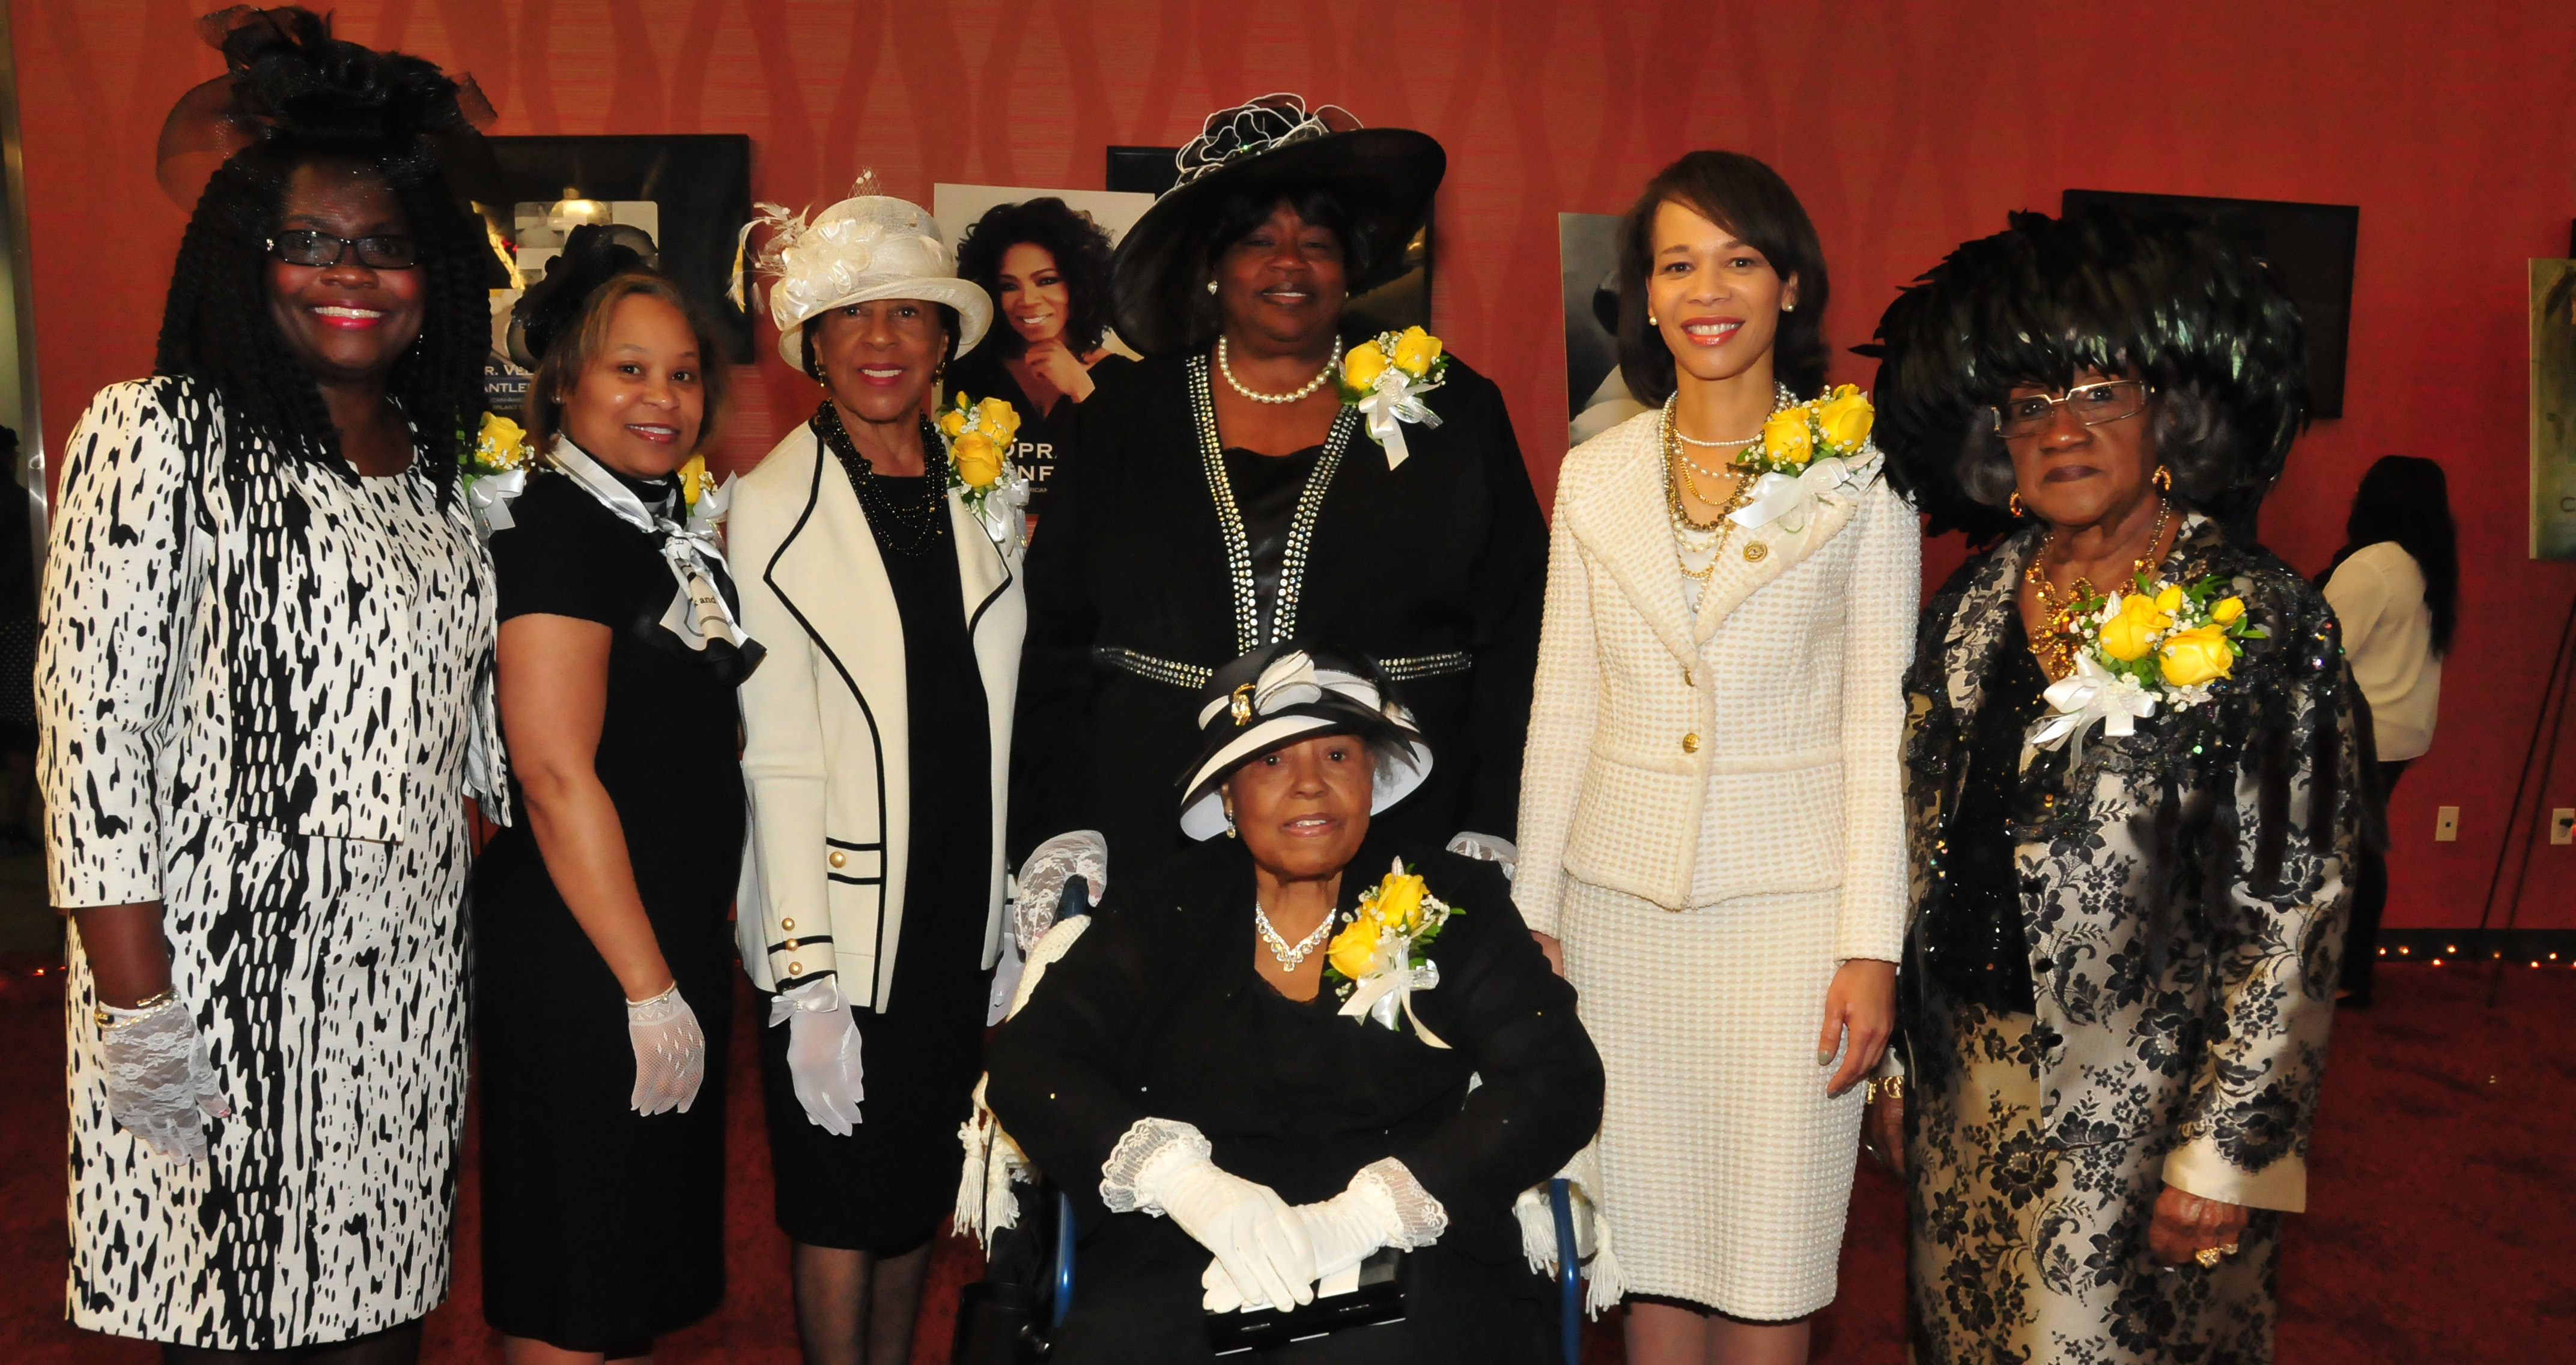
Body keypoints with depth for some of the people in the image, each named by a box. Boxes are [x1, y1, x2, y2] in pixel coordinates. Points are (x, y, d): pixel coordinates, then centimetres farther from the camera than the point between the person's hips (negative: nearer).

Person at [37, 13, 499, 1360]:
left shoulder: (440, 463, 12)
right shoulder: (163, 432, -7)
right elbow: (91, 724, -12)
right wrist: (136, 1006, -16)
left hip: (412, 981, 5)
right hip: (223, 970, -5)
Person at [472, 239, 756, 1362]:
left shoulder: (674, 533, 12)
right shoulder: (556, 528, -13)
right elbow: (556, 777, -20)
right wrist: (649, 987, -18)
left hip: (677, 939, 9)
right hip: (581, 962, -9)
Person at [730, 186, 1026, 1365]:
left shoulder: (984, 490, 5)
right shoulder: (774, 505, -9)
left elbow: (997, 704, 9)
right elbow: (779, 757, -13)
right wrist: (802, 977, -16)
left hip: (970, 902, 5)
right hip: (845, 913, -4)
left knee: (925, 1188, 18)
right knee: (845, 1204, 9)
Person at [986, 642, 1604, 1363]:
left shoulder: (1452, 903, 11)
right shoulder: (1158, 909, 14)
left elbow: (1561, 1079, 0)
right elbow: (1028, 1061, 5)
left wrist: (1361, 1215, -15)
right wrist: (1184, 1179, -15)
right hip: (1177, 1270, 1)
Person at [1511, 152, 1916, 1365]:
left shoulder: (1860, 473, -2)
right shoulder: (1596, 474, 6)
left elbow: (1880, 724, -3)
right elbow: (1562, 710, 9)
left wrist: (1872, 946, -7)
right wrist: (1534, 912, 7)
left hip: (1790, 896, -2)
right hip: (1621, 896, 3)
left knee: (1766, 1262, 4)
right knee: (1648, 1246, 10)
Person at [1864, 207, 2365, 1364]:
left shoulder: (2267, 627, -12)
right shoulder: (1973, 605, 3)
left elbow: (2295, 920, -14)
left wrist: (2227, 1154, -15)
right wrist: (1895, 1055, 10)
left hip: (2139, 1117, -5)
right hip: (1964, 1103, 5)